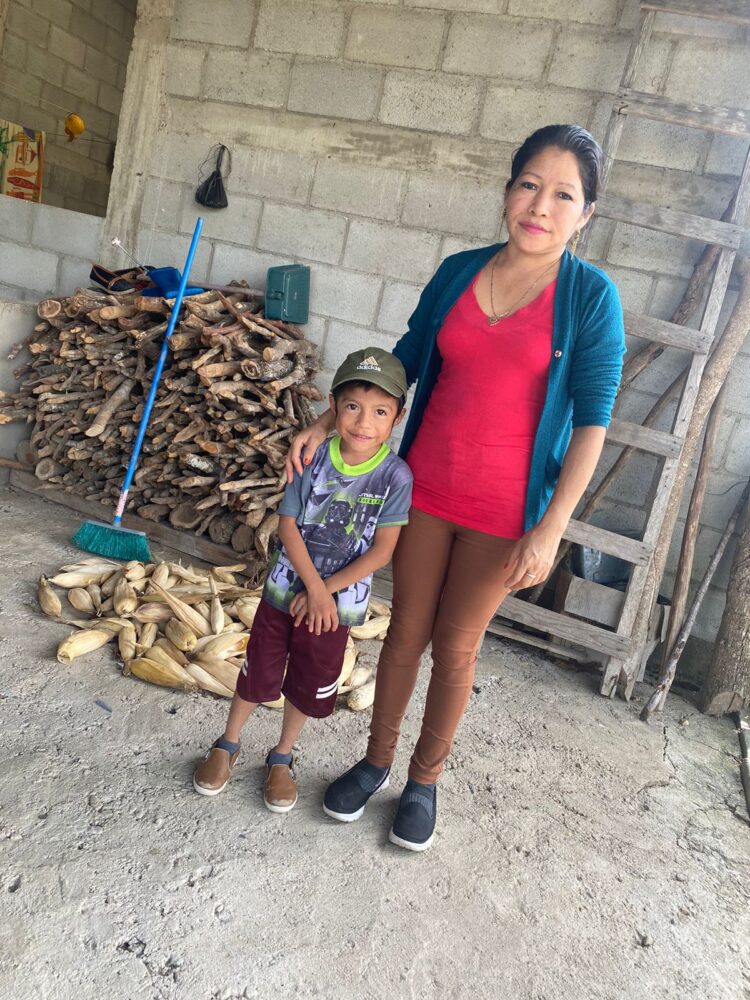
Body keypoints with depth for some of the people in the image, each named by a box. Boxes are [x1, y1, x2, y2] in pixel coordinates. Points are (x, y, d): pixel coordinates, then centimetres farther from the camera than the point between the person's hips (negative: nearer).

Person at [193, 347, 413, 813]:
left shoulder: (396, 476, -17)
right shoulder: (314, 459, -13)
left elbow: (382, 550, -15)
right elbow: (288, 525, -9)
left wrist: (325, 591, -15)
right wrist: (313, 585, -16)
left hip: (338, 602, 0)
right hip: (286, 589, 1)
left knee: (309, 686, 16)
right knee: (258, 674, 15)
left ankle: (281, 758, 40)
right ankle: (227, 746, 39)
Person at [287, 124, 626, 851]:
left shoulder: (590, 296, -9)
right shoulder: (458, 272, 1)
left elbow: (592, 421, -10)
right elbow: (403, 362, 9)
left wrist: (549, 530, -15)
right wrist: (327, 422, 0)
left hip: (504, 508, -3)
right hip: (426, 485, 3)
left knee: (455, 646, 10)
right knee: (406, 629, 14)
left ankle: (424, 779, 34)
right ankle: (376, 761, 36)